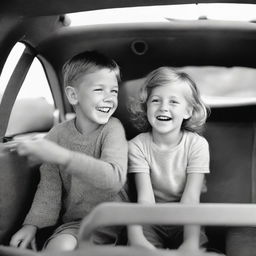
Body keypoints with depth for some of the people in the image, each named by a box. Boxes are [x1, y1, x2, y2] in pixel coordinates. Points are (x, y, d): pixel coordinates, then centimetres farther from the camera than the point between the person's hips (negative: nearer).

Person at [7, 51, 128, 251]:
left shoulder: (112, 128, -12)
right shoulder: (57, 134, -2)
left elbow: (115, 178, -28)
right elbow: (50, 186, 3)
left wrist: (62, 156, -35)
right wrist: (33, 224, -11)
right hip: (75, 219, 3)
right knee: (60, 245, -27)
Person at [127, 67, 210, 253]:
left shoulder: (197, 144, -10)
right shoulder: (138, 145, -9)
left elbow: (191, 198, -18)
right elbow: (145, 199, -18)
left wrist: (191, 241, -34)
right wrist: (136, 235, -37)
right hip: (152, 220, 0)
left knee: (196, 248, -26)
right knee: (138, 250, -27)